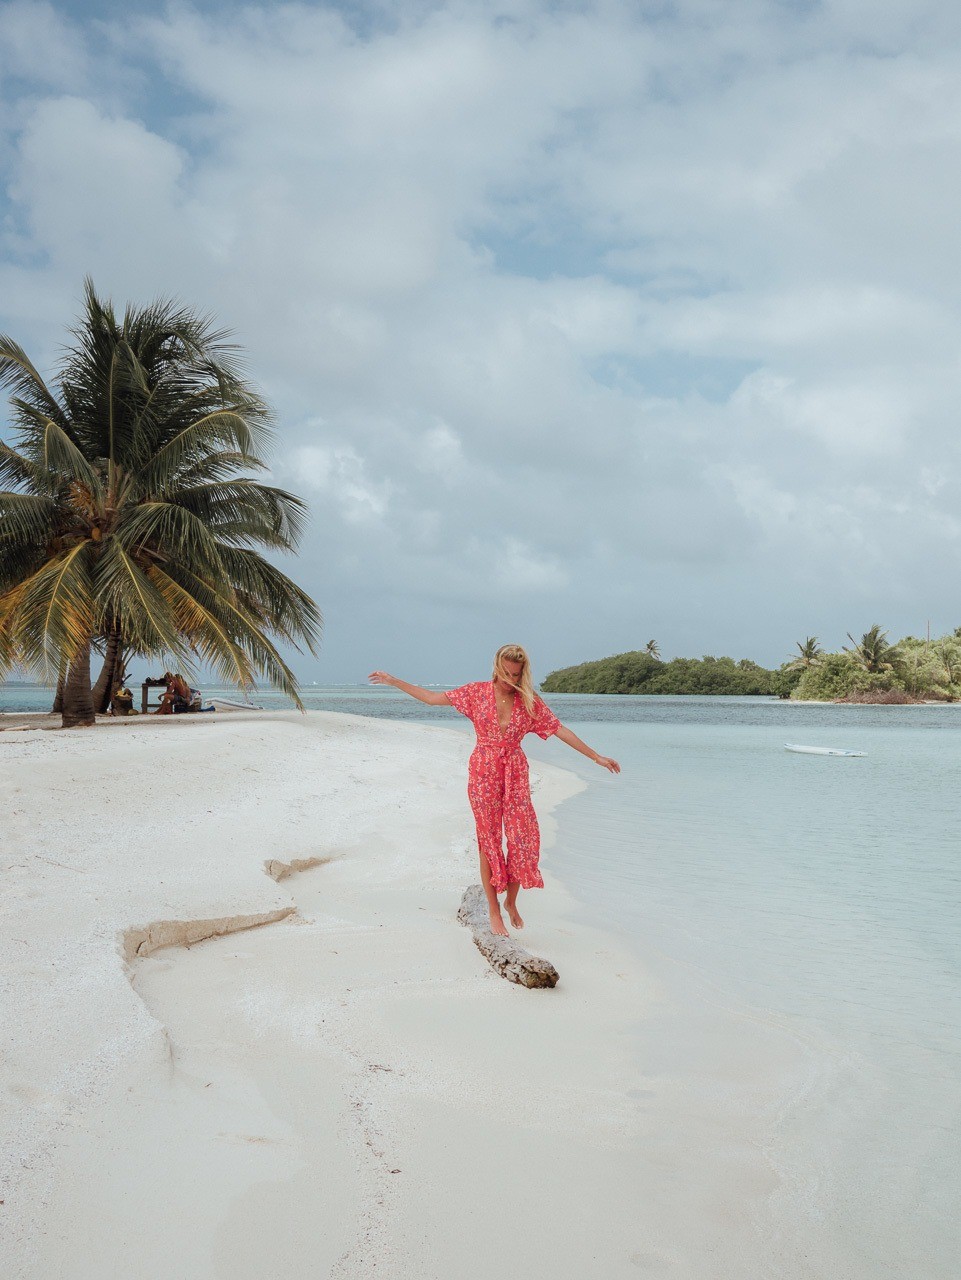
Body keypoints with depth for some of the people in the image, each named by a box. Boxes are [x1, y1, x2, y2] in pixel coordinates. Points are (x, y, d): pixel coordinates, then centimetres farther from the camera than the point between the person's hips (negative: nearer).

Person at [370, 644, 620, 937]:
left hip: (515, 774, 1)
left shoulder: (530, 701, 0)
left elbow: (561, 731, 1)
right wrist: (393, 681, -2)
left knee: (522, 838, -3)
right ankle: (494, 911, 10)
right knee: (489, 840, 1)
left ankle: (511, 902, 18)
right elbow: (432, 698, 0)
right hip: (484, 773, -1)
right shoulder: (477, 692, -3)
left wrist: (595, 756, -2)